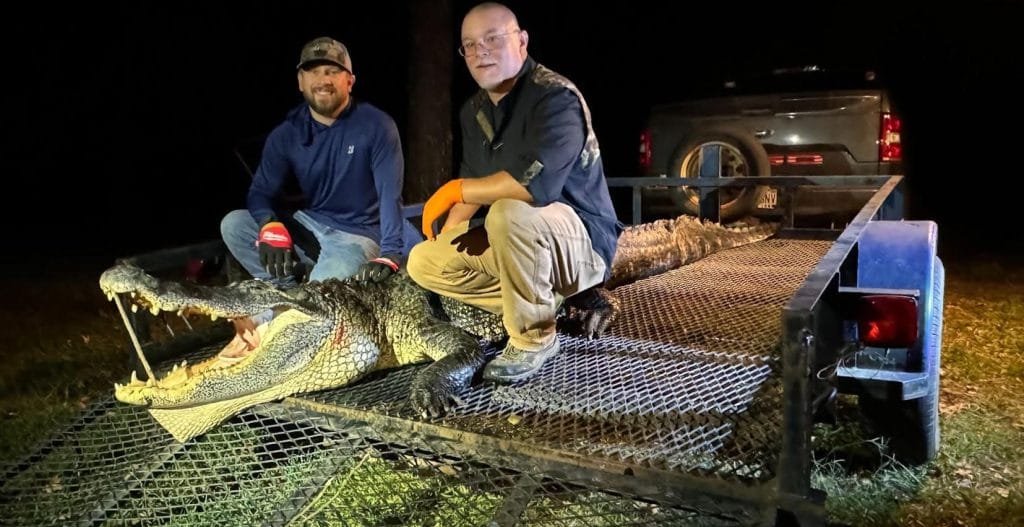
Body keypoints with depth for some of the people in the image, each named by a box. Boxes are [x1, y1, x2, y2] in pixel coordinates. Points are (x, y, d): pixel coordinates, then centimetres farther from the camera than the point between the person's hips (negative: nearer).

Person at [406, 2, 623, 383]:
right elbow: (478, 183, 13)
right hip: (511, 242, 9)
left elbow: (534, 183, -35)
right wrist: (450, 231, -4)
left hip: (582, 242, -9)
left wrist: (457, 190, -22)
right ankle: (549, 302, 2)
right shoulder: (474, 110, 7)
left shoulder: (555, 97, -20)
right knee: (423, 263, 2)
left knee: (510, 212, -38)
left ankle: (534, 336, -15)